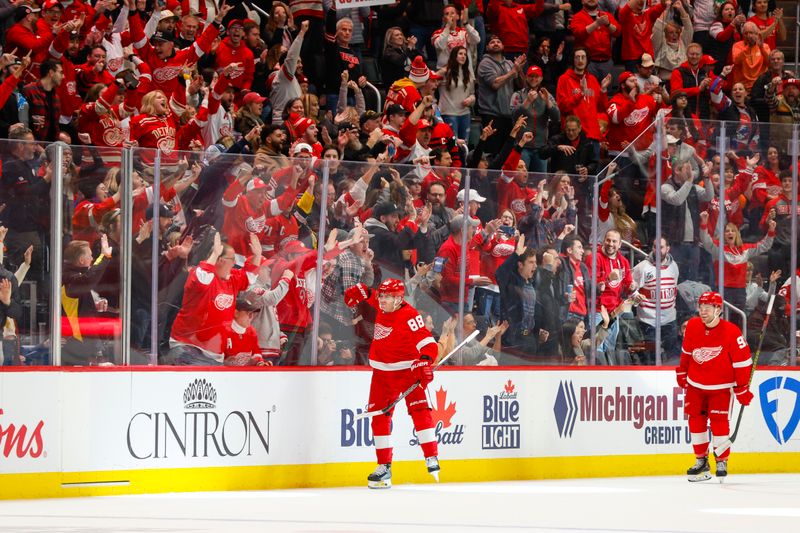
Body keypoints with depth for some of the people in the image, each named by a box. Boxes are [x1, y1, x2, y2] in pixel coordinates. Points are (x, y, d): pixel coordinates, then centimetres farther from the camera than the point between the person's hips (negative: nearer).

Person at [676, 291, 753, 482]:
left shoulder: (731, 332, -19)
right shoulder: (692, 327, -6)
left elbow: (742, 362, -14)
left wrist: (742, 389, -12)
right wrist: (682, 373, 20)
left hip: (720, 387, -4)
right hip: (695, 384, 4)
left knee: (719, 422, -7)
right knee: (696, 421, 6)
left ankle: (722, 462, 7)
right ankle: (701, 461, 18)